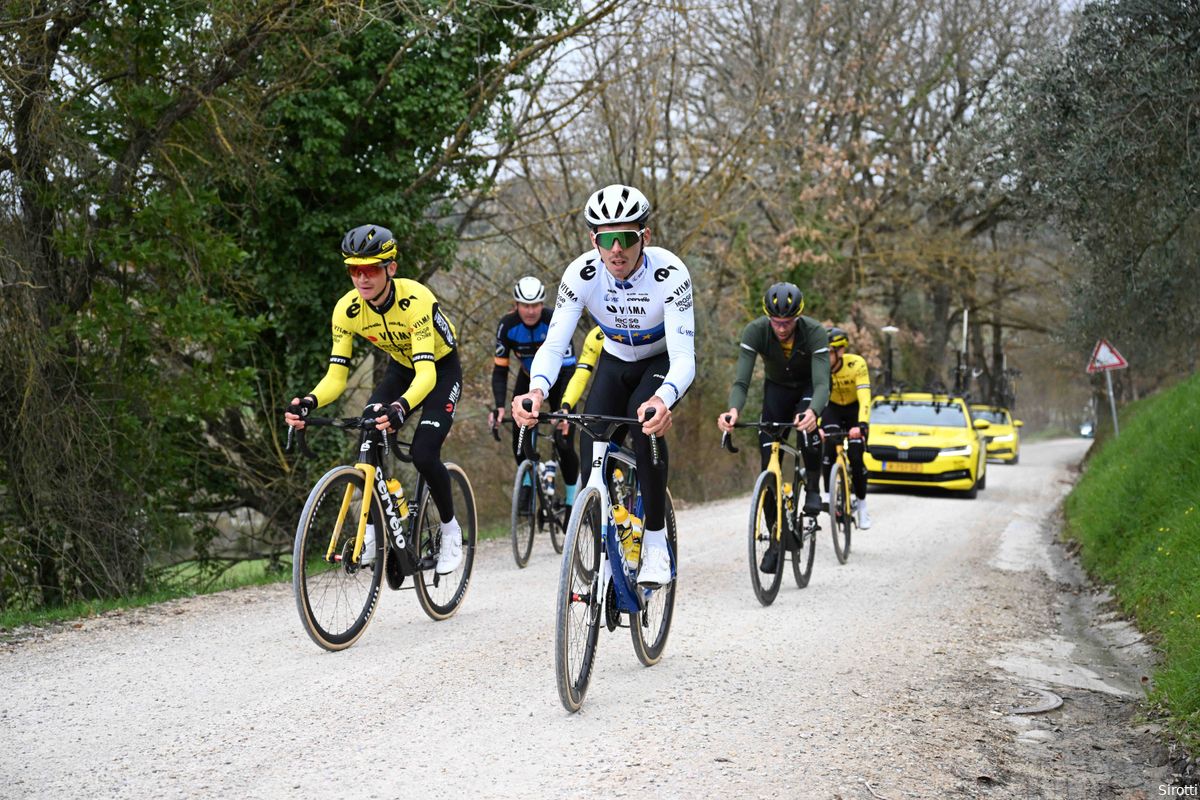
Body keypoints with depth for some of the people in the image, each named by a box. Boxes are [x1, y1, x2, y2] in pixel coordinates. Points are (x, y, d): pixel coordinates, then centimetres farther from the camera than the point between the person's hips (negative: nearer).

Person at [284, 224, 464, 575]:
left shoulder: (415, 300, -36)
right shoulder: (347, 309, -21)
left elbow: (426, 374, -42)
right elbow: (336, 377, -19)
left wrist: (401, 407, -62)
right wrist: (308, 402, -40)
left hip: (440, 370, -5)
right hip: (400, 370, 5)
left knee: (424, 454, -22)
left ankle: (450, 529, 4)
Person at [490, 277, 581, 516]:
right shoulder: (507, 325, -23)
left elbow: (569, 368, -33)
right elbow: (500, 369, -19)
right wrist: (499, 406, -33)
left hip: (558, 377, -3)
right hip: (529, 378, 3)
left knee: (564, 444, -13)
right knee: (520, 437, -14)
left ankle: (573, 500, 5)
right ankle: (528, 482, 14)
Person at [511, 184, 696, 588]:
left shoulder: (669, 273, -34)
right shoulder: (582, 274, -26)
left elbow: (684, 358, -40)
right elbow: (553, 344, -29)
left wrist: (662, 399, -62)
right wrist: (536, 390, -51)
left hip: (664, 361, -3)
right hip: (615, 362, 3)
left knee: (645, 423, -32)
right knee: (592, 456, -15)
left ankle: (655, 540, -18)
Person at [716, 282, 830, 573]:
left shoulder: (814, 332, -33)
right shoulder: (755, 331, -29)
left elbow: (822, 383, -42)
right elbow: (741, 381, -34)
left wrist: (813, 412, -64)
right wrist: (733, 410, -56)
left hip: (808, 387, -2)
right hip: (776, 388, 2)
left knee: (807, 423, -37)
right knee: (769, 461, -10)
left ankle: (813, 487, -13)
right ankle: (775, 540, 0)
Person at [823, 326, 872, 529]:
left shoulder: (856, 364, -33)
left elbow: (864, 397, -39)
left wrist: (861, 424, -54)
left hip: (854, 409, -2)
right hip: (832, 408, 2)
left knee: (855, 458, -11)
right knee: (828, 448, -24)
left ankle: (862, 504, 6)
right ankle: (828, 494, -11)